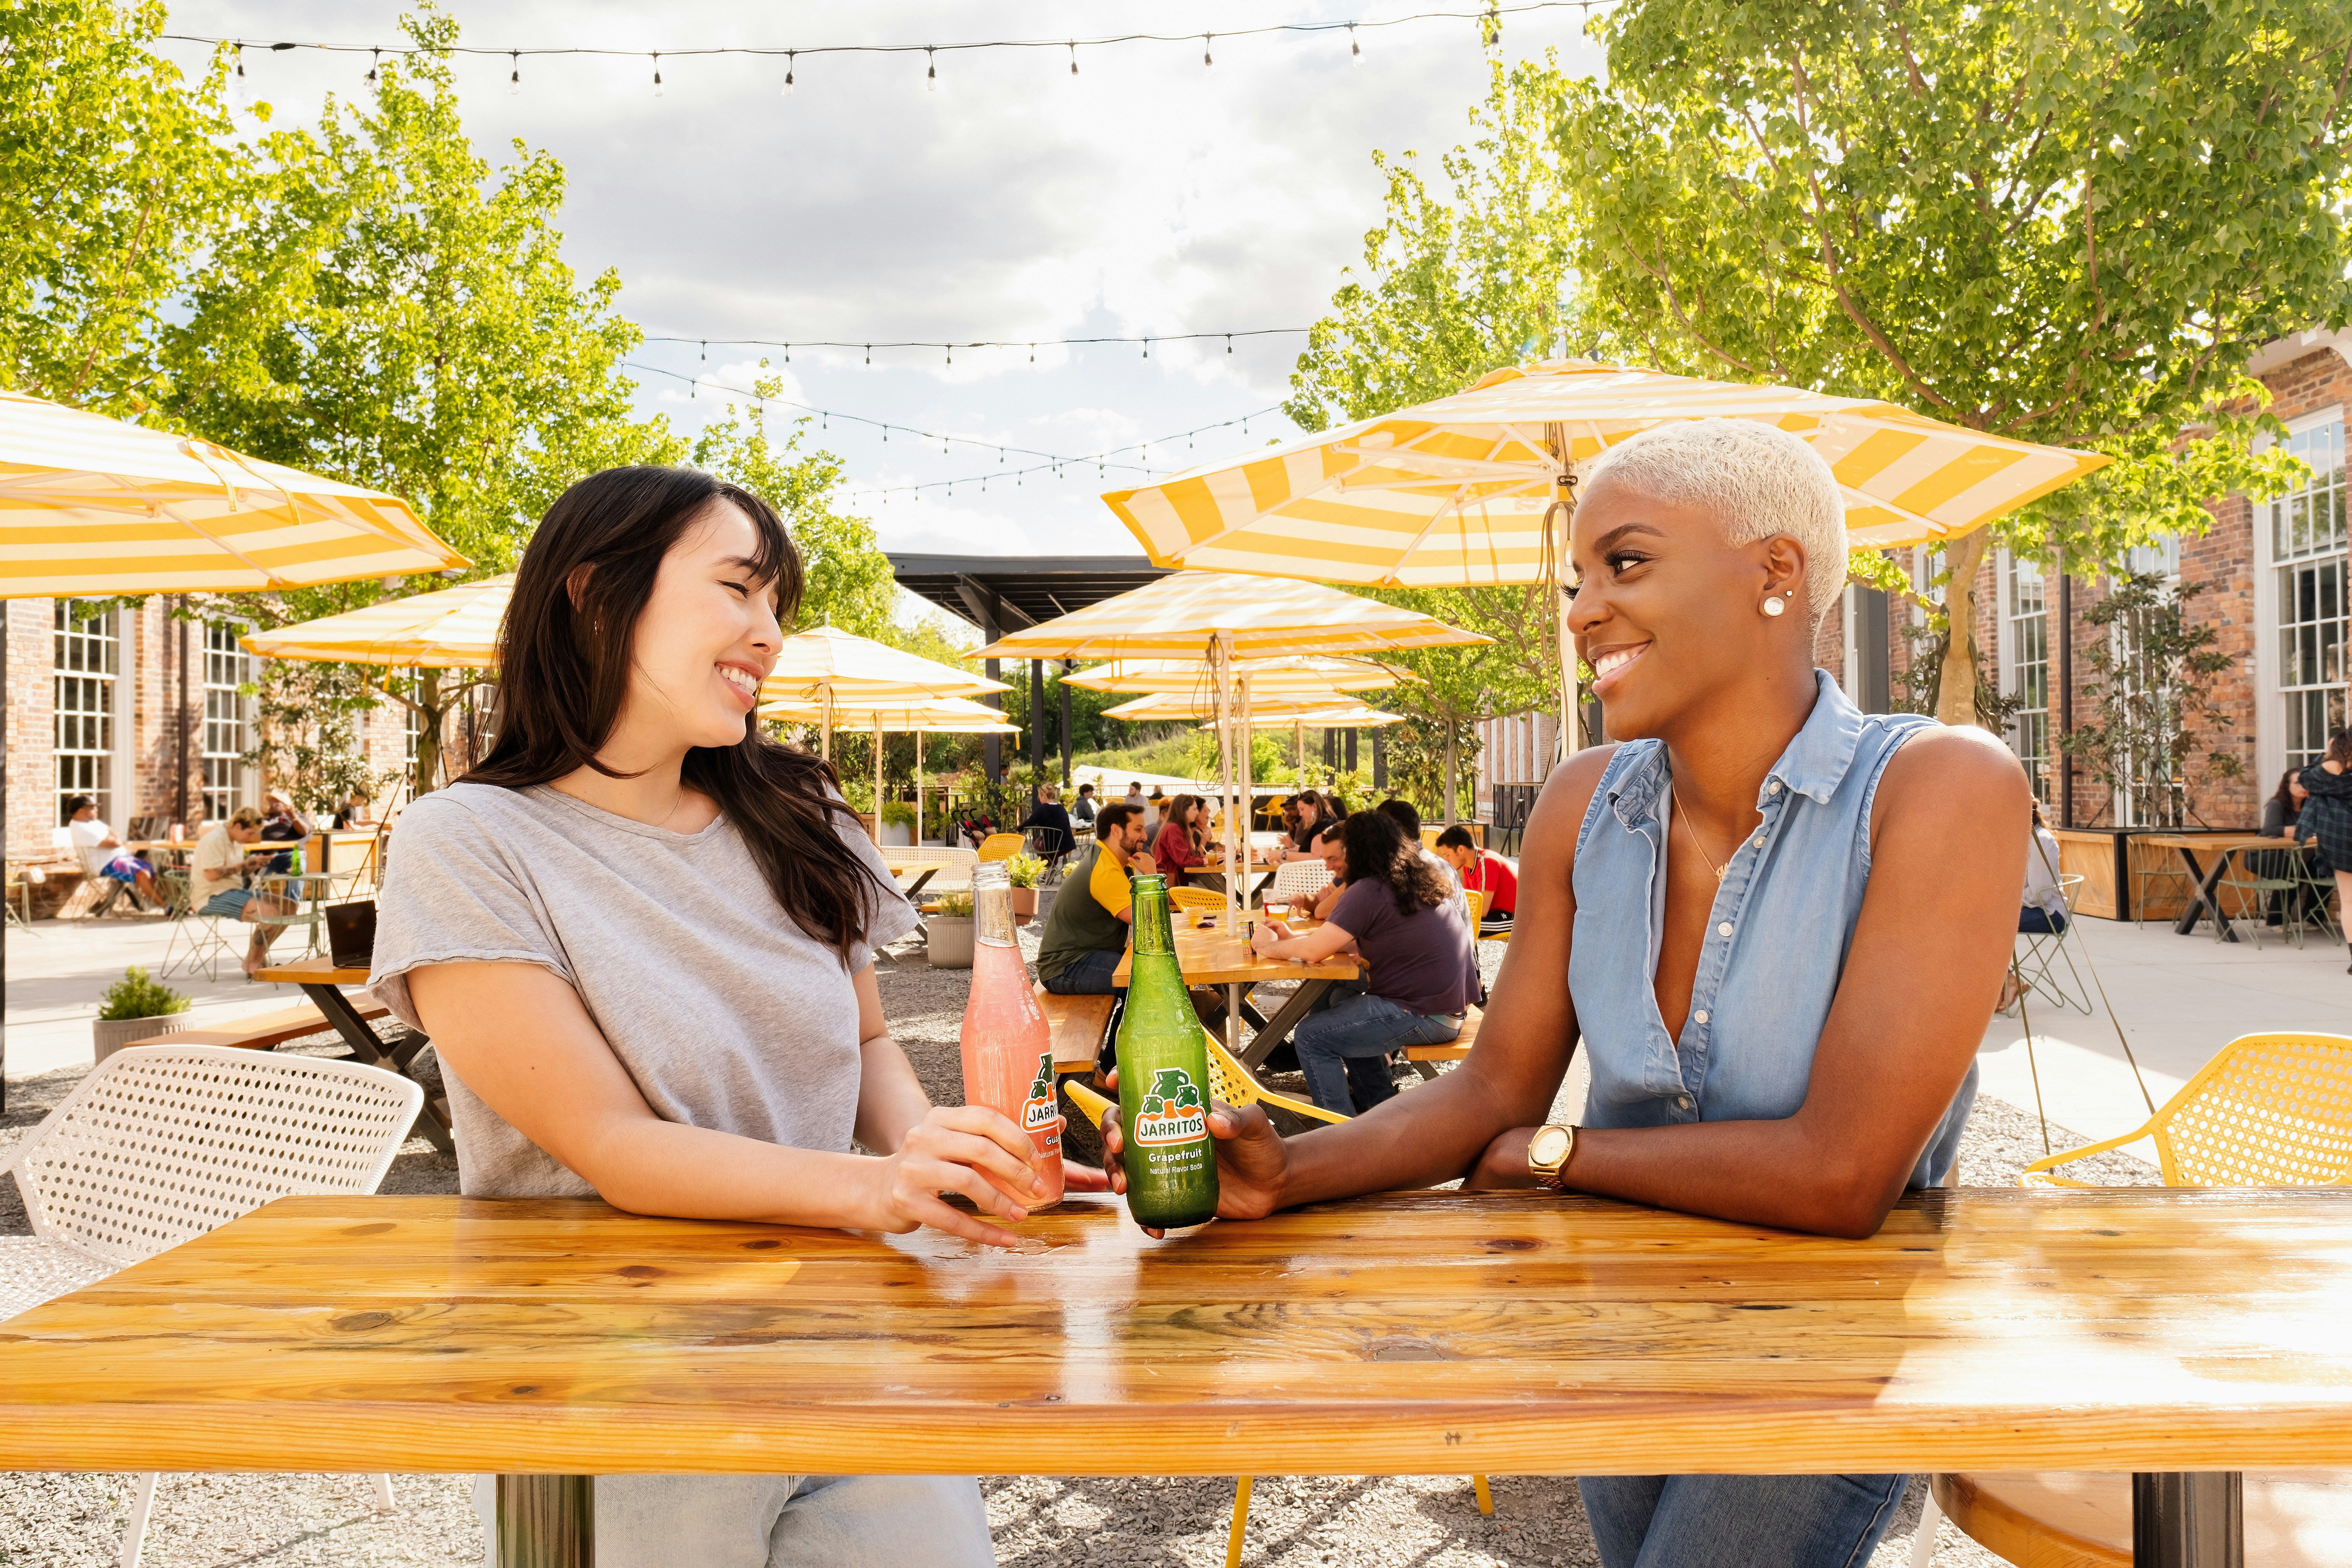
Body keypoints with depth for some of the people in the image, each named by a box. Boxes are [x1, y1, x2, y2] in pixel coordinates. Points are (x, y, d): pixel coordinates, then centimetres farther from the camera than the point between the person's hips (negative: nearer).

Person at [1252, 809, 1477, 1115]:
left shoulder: (1369, 891, -15)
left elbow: (1313, 950, -16)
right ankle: (1379, 1106, 28)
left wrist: (1268, 945, 3)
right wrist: (1292, 937, 17)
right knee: (1337, 999, 25)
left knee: (1311, 1036, -4)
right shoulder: (1423, 883, 13)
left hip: (1424, 1016, -10)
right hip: (1451, 1007, 10)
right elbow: (1362, 942, 19)